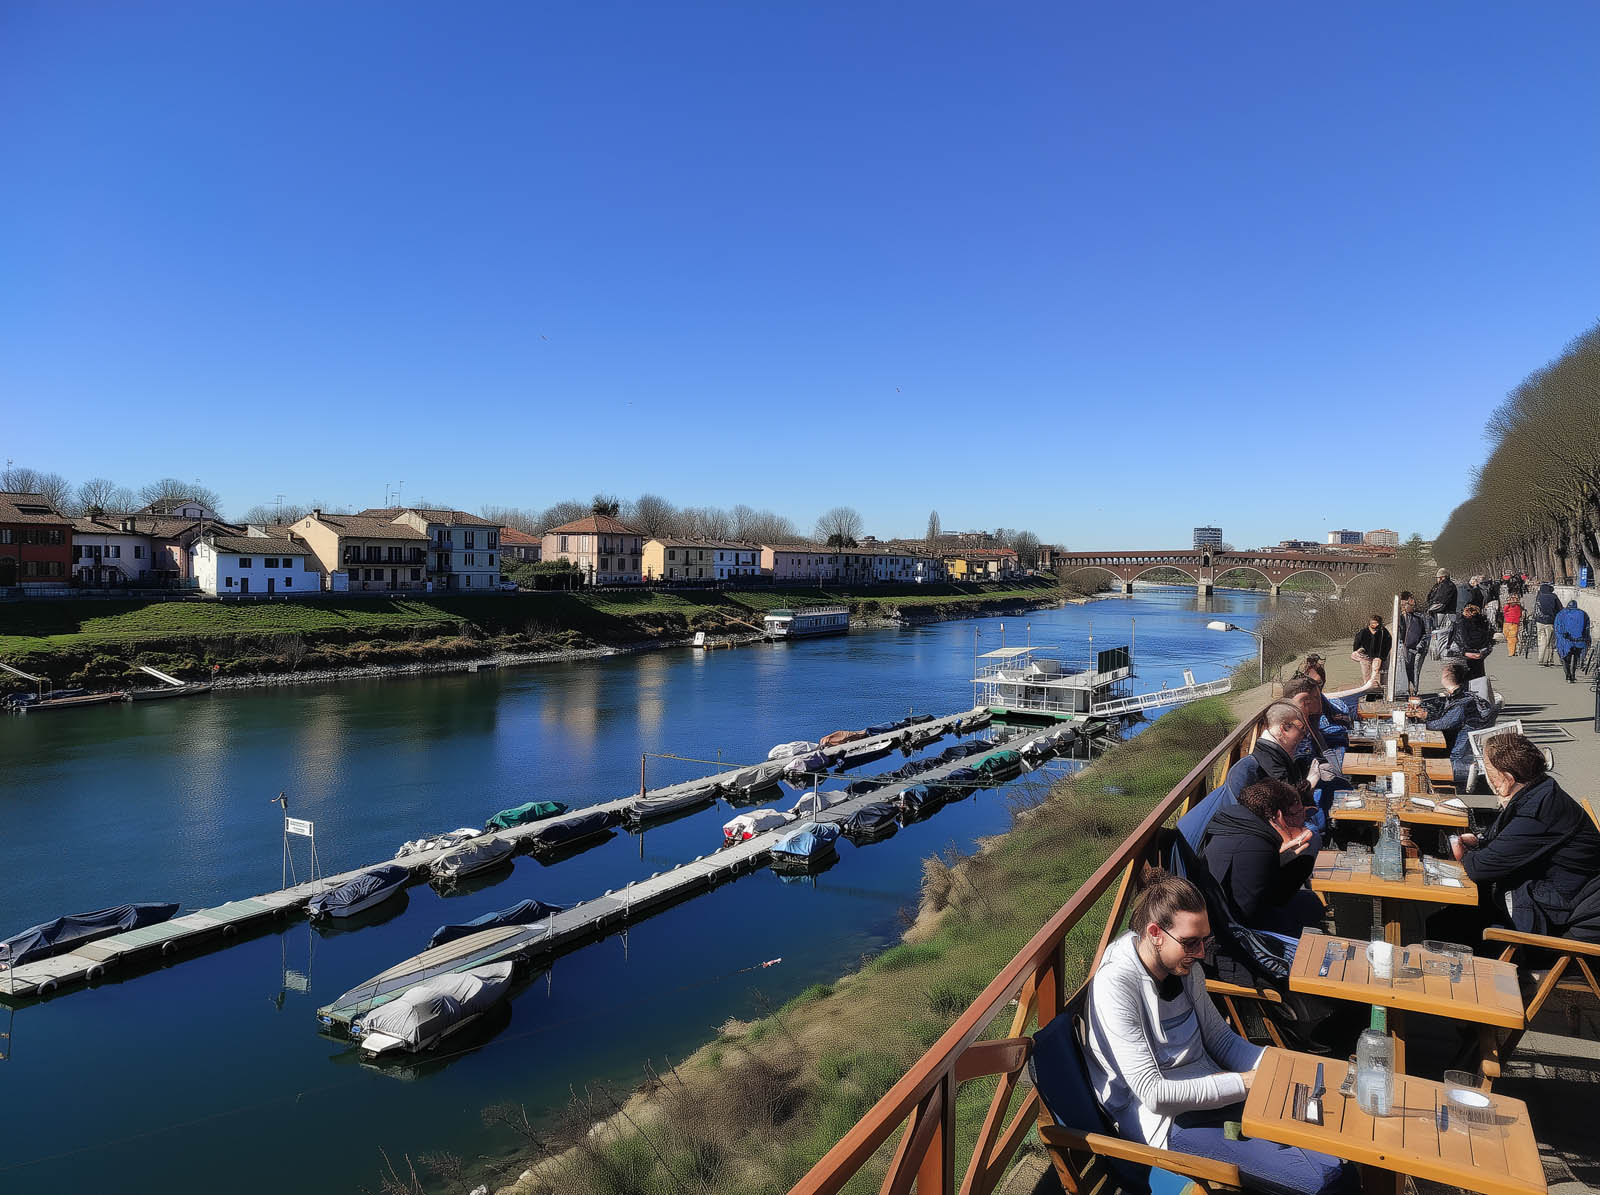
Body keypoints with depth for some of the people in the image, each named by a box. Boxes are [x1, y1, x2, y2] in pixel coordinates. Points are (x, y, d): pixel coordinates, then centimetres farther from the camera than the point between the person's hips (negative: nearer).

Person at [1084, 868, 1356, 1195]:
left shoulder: (1184, 965, 2)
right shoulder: (1115, 985, -23)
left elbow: (1220, 1038, 14)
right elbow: (1153, 1094, -22)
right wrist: (1243, 1083, -19)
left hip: (1207, 1087, 8)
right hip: (1164, 1122, -8)